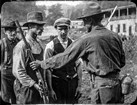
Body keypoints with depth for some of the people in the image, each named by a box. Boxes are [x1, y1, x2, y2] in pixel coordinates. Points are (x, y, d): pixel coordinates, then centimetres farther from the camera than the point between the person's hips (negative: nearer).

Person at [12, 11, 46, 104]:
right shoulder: (21, 46, -18)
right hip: (26, 88, -7)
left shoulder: (38, 43, 7)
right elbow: (18, 71, -19)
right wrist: (33, 84, -21)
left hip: (38, 87, 7)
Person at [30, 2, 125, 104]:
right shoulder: (115, 36, 3)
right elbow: (122, 62, 11)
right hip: (116, 83, 6)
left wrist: (42, 63, 5)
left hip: (101, 85, -6)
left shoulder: (86, 39, -13)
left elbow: (65, 57, -7)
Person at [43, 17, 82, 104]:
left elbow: (78, 66, 4)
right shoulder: (51, 46, -6)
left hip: (73, 82, 3)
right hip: (57, 82, -3)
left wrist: (79, 85, 2)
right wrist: (50, 89, -9)